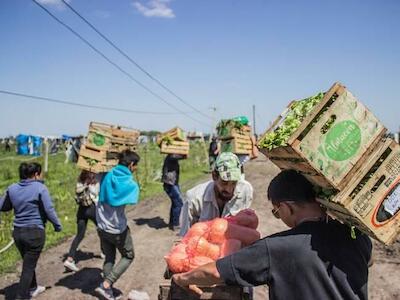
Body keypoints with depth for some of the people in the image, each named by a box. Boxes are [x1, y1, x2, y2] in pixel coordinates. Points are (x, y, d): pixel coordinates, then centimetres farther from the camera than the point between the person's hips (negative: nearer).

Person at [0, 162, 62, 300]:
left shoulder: (12, 188, 2)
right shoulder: (40, 188, -13)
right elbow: (49, 210, -15)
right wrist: (57, 226, -4)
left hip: (17, 232, 6)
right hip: (35, 232, -6)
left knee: (28, 263, 24)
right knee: (28, 267, 5)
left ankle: (32, 288, 43)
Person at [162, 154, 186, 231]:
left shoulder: (173, 157, 10)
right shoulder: (172, 157, -19)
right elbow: (183, 156, -32)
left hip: (173, 183, 10)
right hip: (170, 184, -10)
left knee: (175, 203, 18)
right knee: (179, 203, -7)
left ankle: (172, 223, 29)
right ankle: (175, 225, 1)